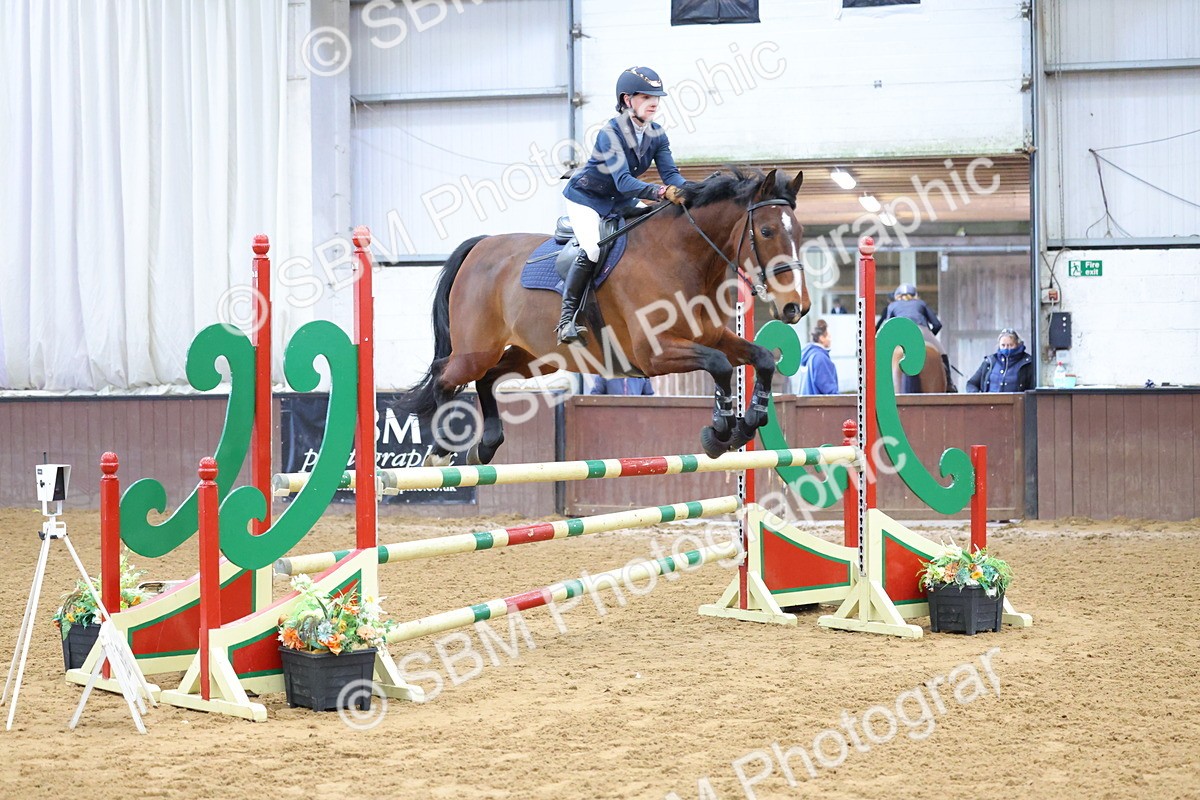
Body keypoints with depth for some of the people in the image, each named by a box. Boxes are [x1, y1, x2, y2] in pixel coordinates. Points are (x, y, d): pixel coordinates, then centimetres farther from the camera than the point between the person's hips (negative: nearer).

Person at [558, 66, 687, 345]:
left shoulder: (657, 134, -6)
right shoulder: (610, 133, -26)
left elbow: (671, 173, -14)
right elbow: (623, 181, -37)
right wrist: (661, 192, -52)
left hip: (622, 203, 7)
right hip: (586, 198, -7)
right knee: (592, 249, -28)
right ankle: (568, 316, -19)